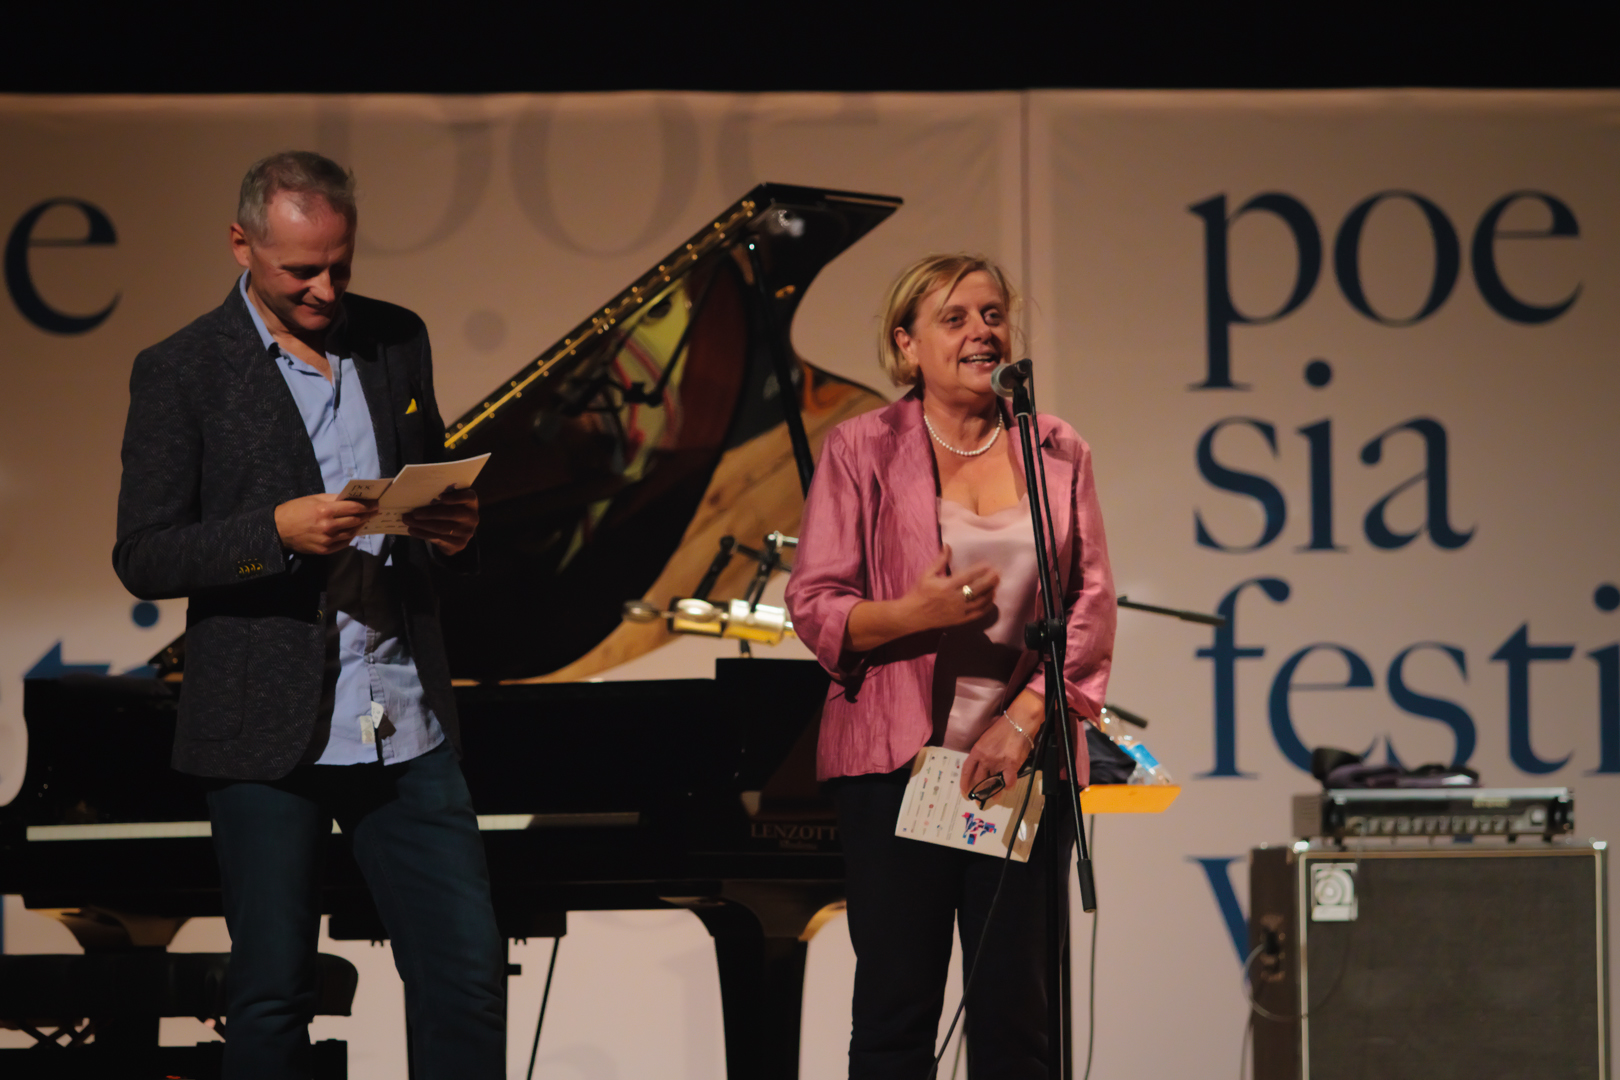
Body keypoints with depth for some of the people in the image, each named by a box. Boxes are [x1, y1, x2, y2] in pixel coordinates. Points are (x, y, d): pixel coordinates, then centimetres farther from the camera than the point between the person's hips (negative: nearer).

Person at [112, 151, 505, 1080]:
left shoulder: (397, 341, 10)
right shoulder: (182, 372, -4)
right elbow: (142, 557, -7)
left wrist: (454, 529, -3)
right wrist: (277, 532, -21)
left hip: (408, 721, 4)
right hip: (271, 731, -4)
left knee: (468, 970, 2)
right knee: (272, 996, 4)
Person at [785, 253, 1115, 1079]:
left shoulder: (1057, 454, 10)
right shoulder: (861, 451, 3)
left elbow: (1091, 609, 5)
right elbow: (813, 607, -2)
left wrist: (1024, 718, -9)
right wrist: (914, 613, -21)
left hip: (1024, 761, 2)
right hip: (898, 760, -2)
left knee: (1014, 1009, 2)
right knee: (895, 1011, -2)